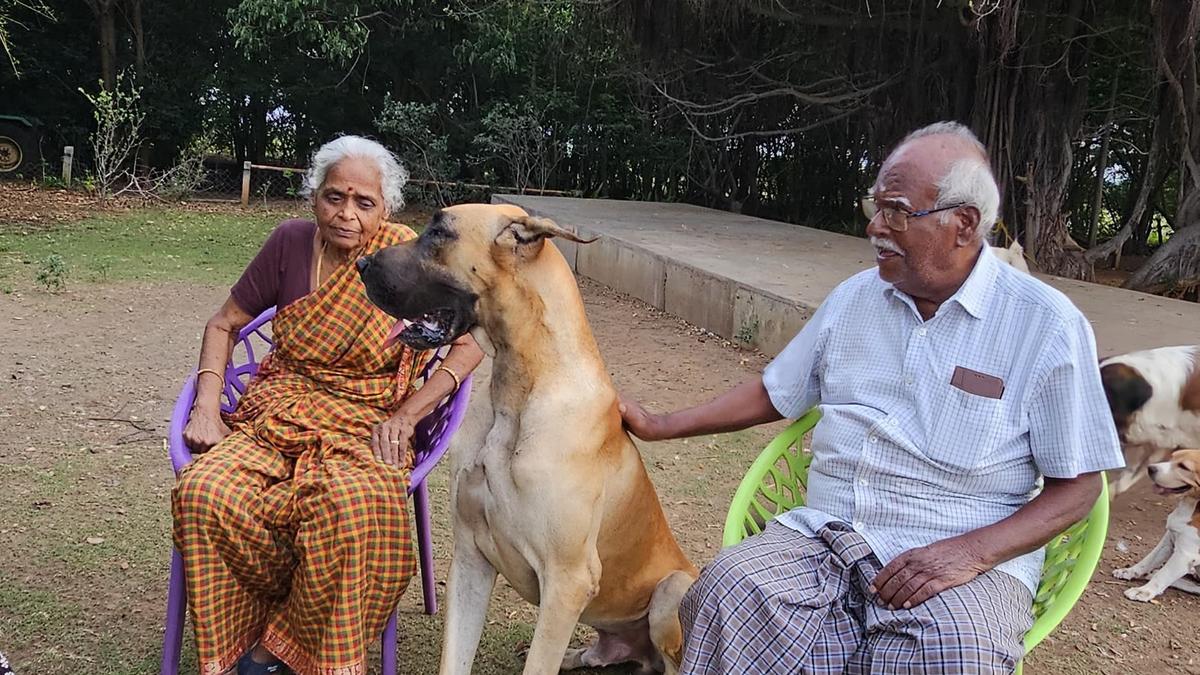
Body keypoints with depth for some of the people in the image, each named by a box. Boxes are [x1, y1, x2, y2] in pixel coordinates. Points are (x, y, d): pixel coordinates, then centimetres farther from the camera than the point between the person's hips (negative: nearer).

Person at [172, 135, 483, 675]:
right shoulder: (291, 243, 2)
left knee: (349, 506, -38)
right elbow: (223, 325, 12)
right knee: (203, 492, -28)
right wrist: (207, 407, -2)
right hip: (277, 414, 3)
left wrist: (406, 415, -14)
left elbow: (470, 345, -2)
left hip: (365, 426, -3)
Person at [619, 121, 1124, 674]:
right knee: (729, 589, -27)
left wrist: (971, 552, -17)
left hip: (967, 556, -3)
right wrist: (660, 427, 18)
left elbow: (1077, 486, -2)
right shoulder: (854, 298, 12)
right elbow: (774, 394, 23)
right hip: (828, 531, 4)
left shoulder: (1046, 323, -3)